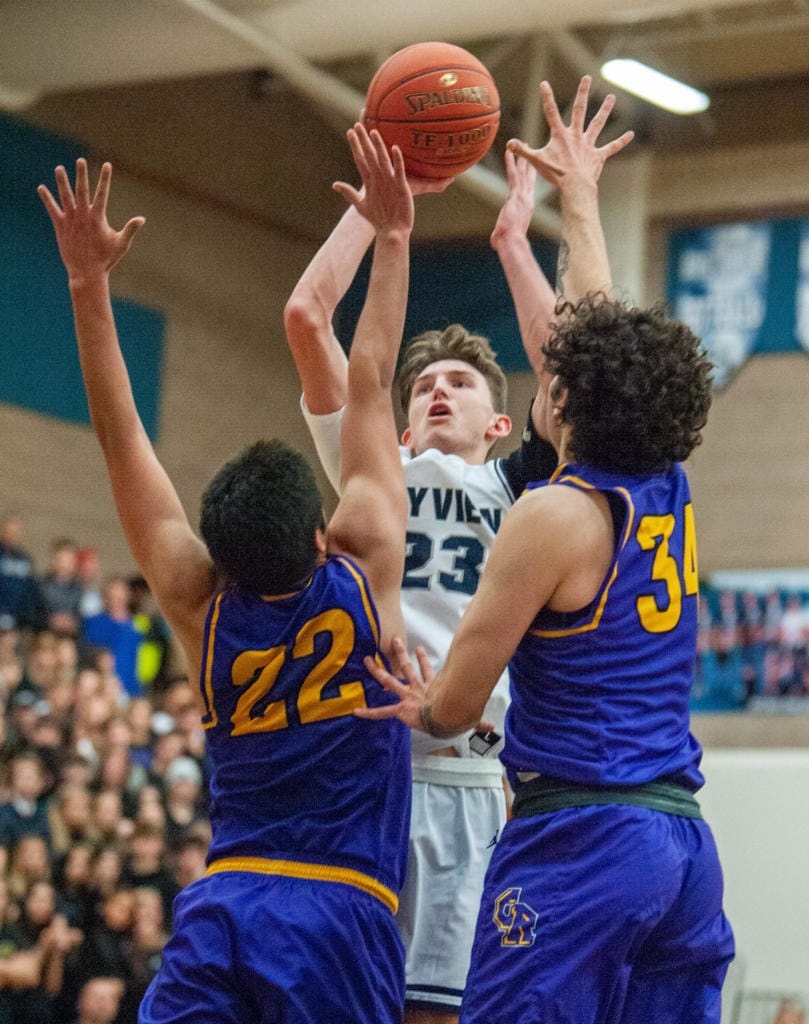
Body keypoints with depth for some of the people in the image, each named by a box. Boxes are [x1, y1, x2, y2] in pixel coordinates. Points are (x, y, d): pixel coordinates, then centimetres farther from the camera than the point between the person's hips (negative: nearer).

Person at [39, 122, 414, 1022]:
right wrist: (392, 238, 8)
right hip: (340, 912, -2)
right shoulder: (362, 569, -4)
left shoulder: (200, 603, 2)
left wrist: (88, 283, 5)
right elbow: (370, 384, 2)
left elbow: (122, 438, 4)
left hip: (221, 904, 3)